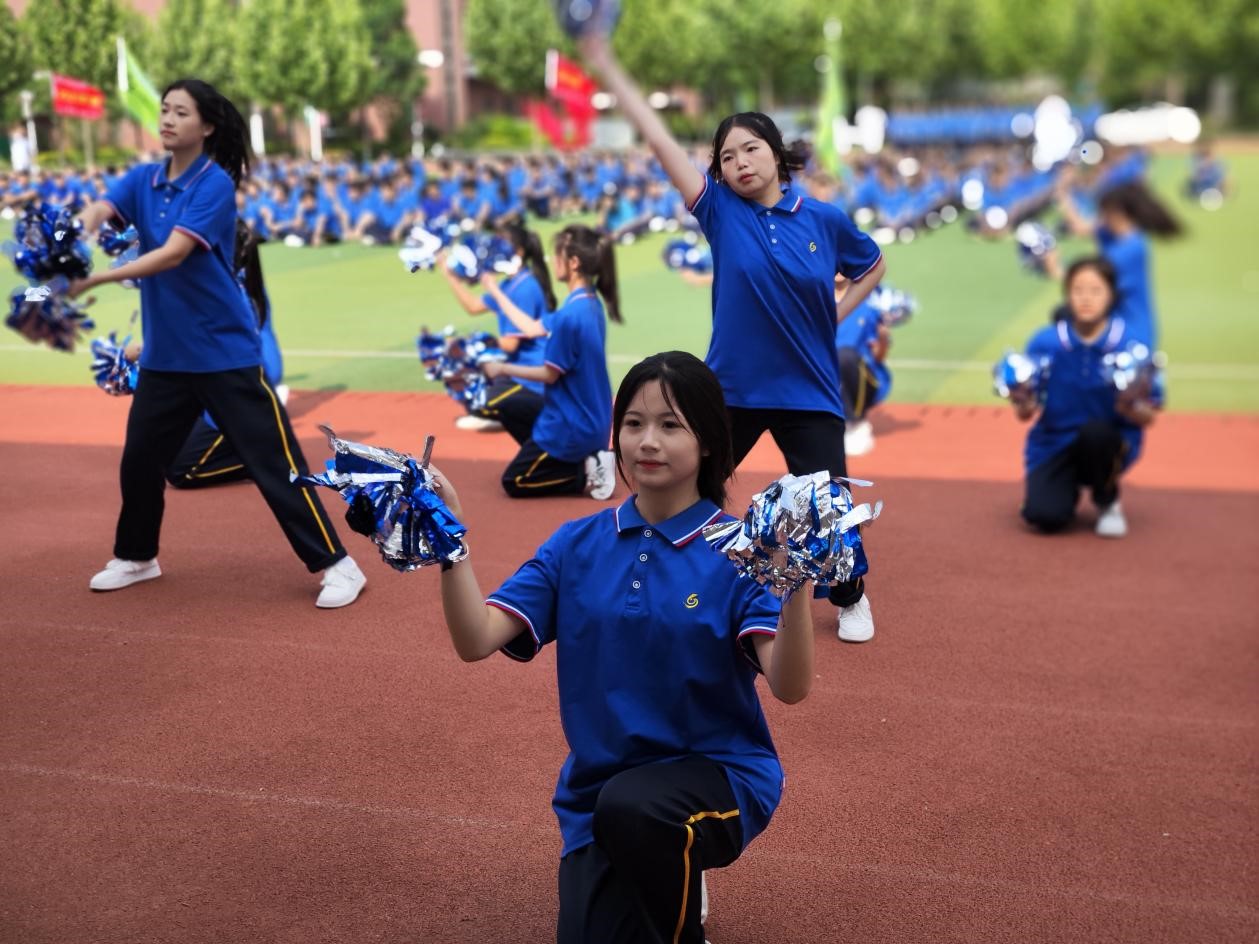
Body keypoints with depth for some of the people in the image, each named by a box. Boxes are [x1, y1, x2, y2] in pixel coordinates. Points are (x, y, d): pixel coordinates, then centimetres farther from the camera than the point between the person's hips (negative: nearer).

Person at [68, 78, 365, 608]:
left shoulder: (215, 184, -13)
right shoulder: (141, 179, 5)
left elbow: (174, 253, -25)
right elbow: (94, 215, -12)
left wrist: (96, 279, -34)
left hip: (225, 351, -6)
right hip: (164, 354, 6)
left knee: (274, 461, -5)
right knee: (140, 458, 15)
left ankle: (336, 564, 3)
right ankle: (136, 556, 36)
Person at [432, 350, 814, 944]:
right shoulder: (576, 546, 0)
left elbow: (790, 687, -22)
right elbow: (476, 641, -9)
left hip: (720, 773, -3)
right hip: (598, 793, 4)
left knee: (631, 805, -35)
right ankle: (670, 883, 22)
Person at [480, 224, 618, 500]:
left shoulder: (568, 315, -25)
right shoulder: (592, 304, 2)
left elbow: (550, 374, -17)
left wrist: (503, 369, -4)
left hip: (572, 426, -9)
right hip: (591, 419, 9)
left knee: (514, 481, 5)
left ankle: (585, 473, -5)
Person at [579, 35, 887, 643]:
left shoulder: (824, 220, -2)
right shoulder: (719, 210, -5)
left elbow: (873, 266, 16)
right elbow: (658, 138, -11)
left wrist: (837, 312, 2)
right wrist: (605, 67, -15)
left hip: (808, 390, 0)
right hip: (731, 386, 1)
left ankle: (850, 600, 28)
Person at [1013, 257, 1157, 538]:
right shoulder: (1045, 343, -10)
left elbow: (1147, 417, -9)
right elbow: (1025, 413, -7)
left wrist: (1132, 409, -31)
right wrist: (1023, 406, -30)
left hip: (1108, 446, 0)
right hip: (1054, 444, 1)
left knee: (1095, 431, -36)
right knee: (1044, 515, -24)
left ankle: (1108, 503, -4)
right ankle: (1069, 486, 16)